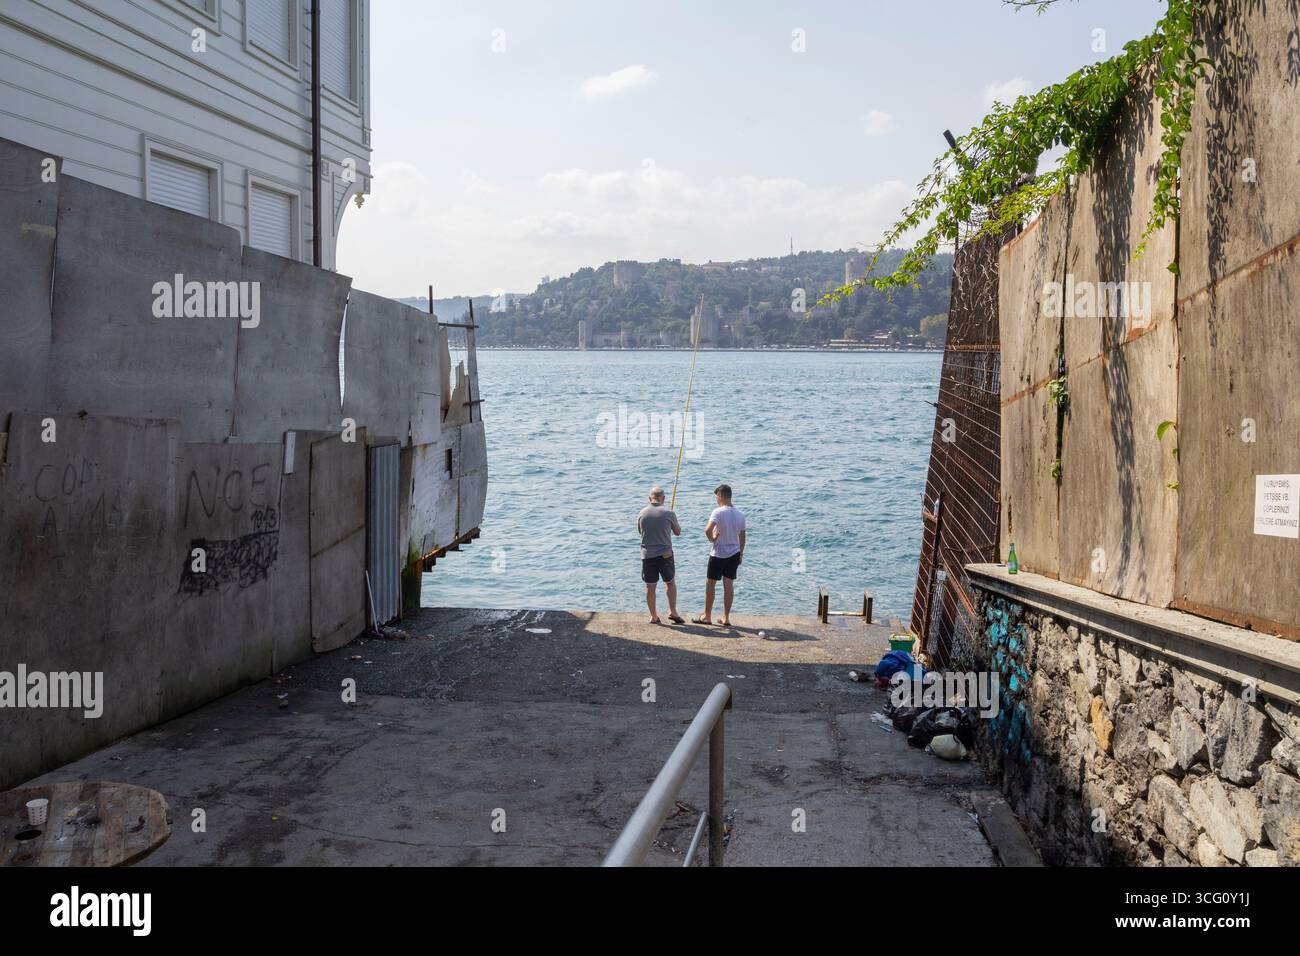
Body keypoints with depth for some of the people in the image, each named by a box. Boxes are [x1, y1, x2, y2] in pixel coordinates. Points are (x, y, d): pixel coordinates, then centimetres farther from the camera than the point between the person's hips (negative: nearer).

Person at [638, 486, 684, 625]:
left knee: (650, 586, 9)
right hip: (665, 554, -1)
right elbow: (677, 532, 5)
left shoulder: (642, 514, -3)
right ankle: (673, 612, 17)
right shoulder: (668, 513, -9)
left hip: (647, 555, 1)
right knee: (670, 582, 17)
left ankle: (653, 616, 15)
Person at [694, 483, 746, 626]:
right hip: (734, 554, 5)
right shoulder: (740, 514, 2)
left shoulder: (718, 512, -17)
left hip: (718, 554, -5)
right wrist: (741, 553, 18)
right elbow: (742, 536, 10)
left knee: (710, 584, 8)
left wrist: (712, 539, -13)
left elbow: (707, 529, -32)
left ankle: (707, 616, 14)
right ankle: (726, 618, 11)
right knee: (729, 584, 9)